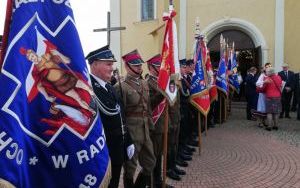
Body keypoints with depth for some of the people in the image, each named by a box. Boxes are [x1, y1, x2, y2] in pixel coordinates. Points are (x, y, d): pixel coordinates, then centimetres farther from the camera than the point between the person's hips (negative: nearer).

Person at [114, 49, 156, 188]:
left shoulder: (144, 83, 8)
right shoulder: (121, 86, -16)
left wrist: (150, 125, 14)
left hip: (145, 129, 8)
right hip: (131, 130, -7)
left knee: (150, 162, 18)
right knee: (130, 166, 11)